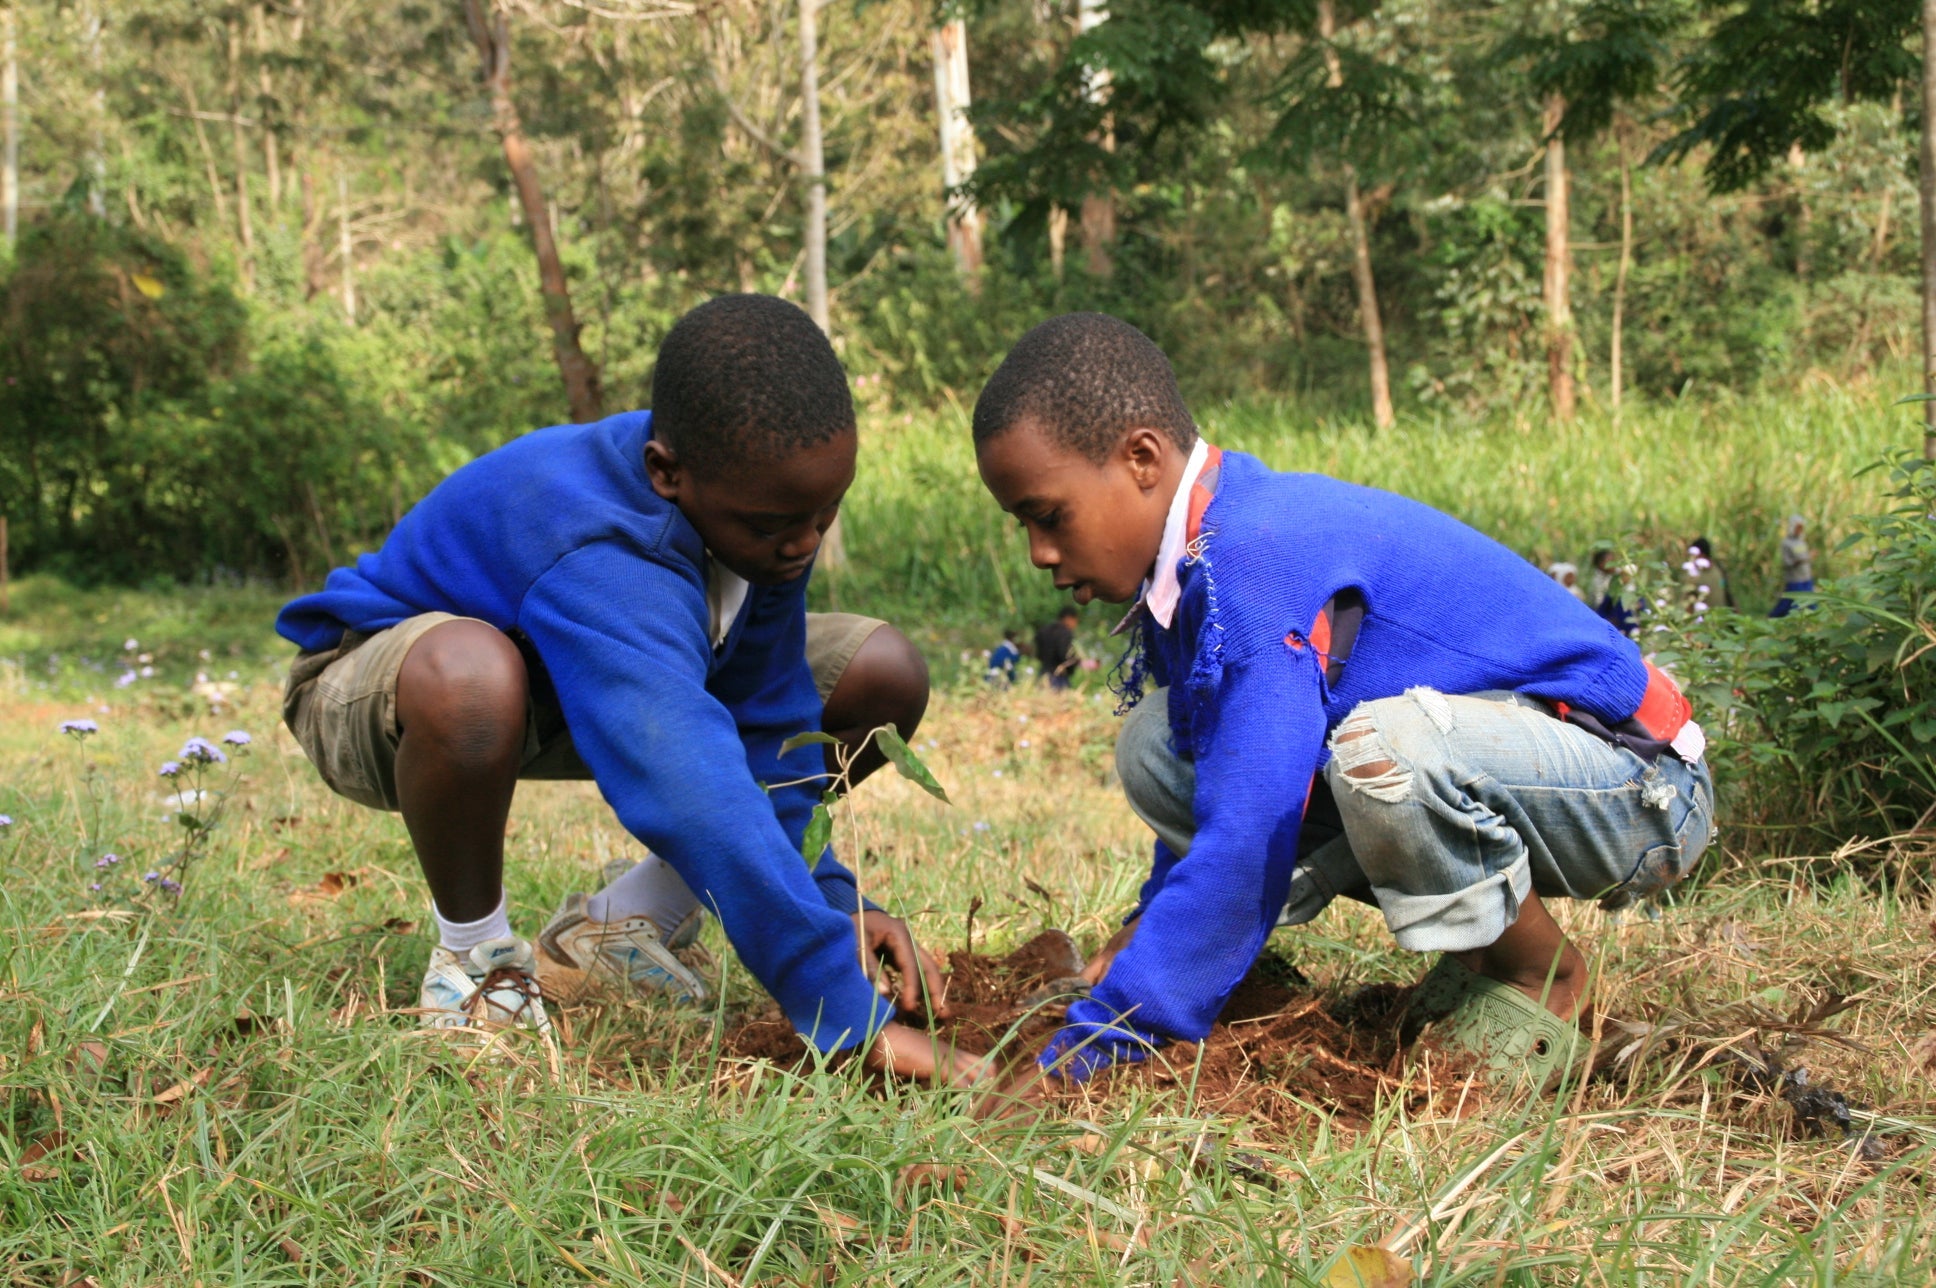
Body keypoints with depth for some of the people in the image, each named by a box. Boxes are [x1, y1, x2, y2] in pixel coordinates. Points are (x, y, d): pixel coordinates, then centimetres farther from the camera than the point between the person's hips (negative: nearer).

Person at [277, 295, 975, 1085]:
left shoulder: (758, 503, -18)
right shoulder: (599, 560, -42)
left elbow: (766, 722, -9)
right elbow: (697, 797, -51)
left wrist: (830, 902, -18)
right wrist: (849, 1016, -53)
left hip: (585, 683, 7)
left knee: (884, 675, -6)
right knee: (470, 677, -46)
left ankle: (621, 924, 2)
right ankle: (473, 953, -14)